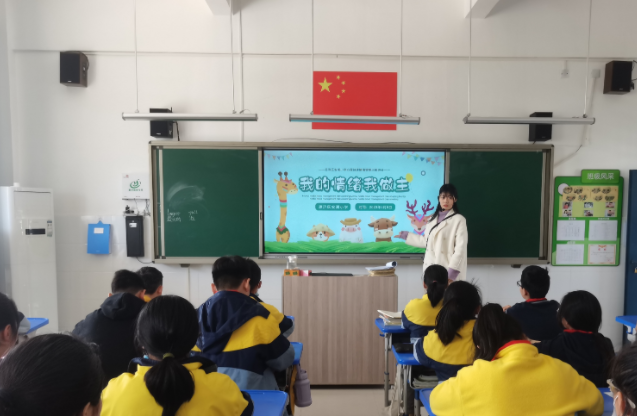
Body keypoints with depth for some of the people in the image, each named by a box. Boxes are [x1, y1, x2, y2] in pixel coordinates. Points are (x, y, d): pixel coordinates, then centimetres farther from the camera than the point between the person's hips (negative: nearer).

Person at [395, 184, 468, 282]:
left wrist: (452, 272, -16)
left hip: (447, 271, -6)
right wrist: (405, 235, 28)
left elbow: (460, 248, -10)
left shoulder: (459, 220, -4)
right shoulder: (433, 218, 16)